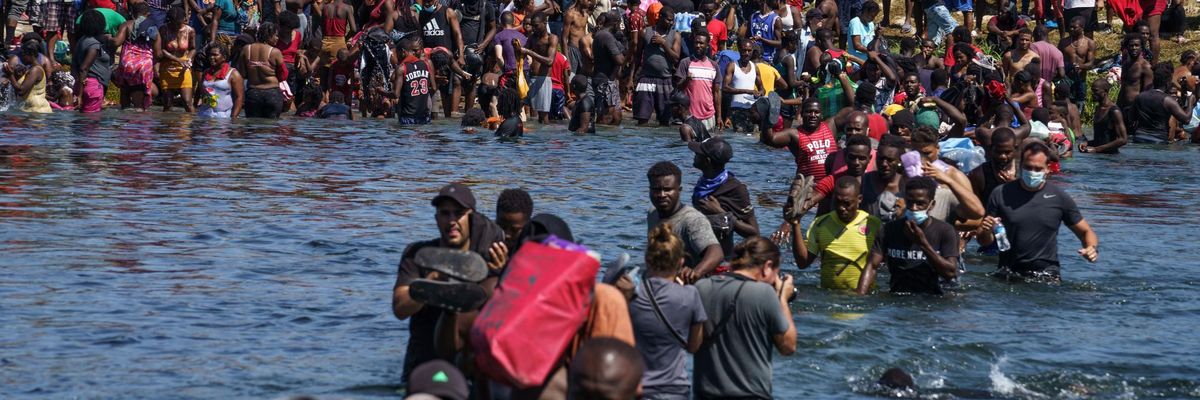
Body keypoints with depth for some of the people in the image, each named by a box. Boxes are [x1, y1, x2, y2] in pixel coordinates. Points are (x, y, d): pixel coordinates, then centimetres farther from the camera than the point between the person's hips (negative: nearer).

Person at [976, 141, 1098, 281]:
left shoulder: (1059, 197, 4)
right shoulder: (1001, 195, 4)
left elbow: (1085, 232, 13)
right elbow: (984, 242, 10)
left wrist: (1091, 247, -9)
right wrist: (985, 231, -13)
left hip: (1046, 274, -1)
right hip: (1008, 274, 1)